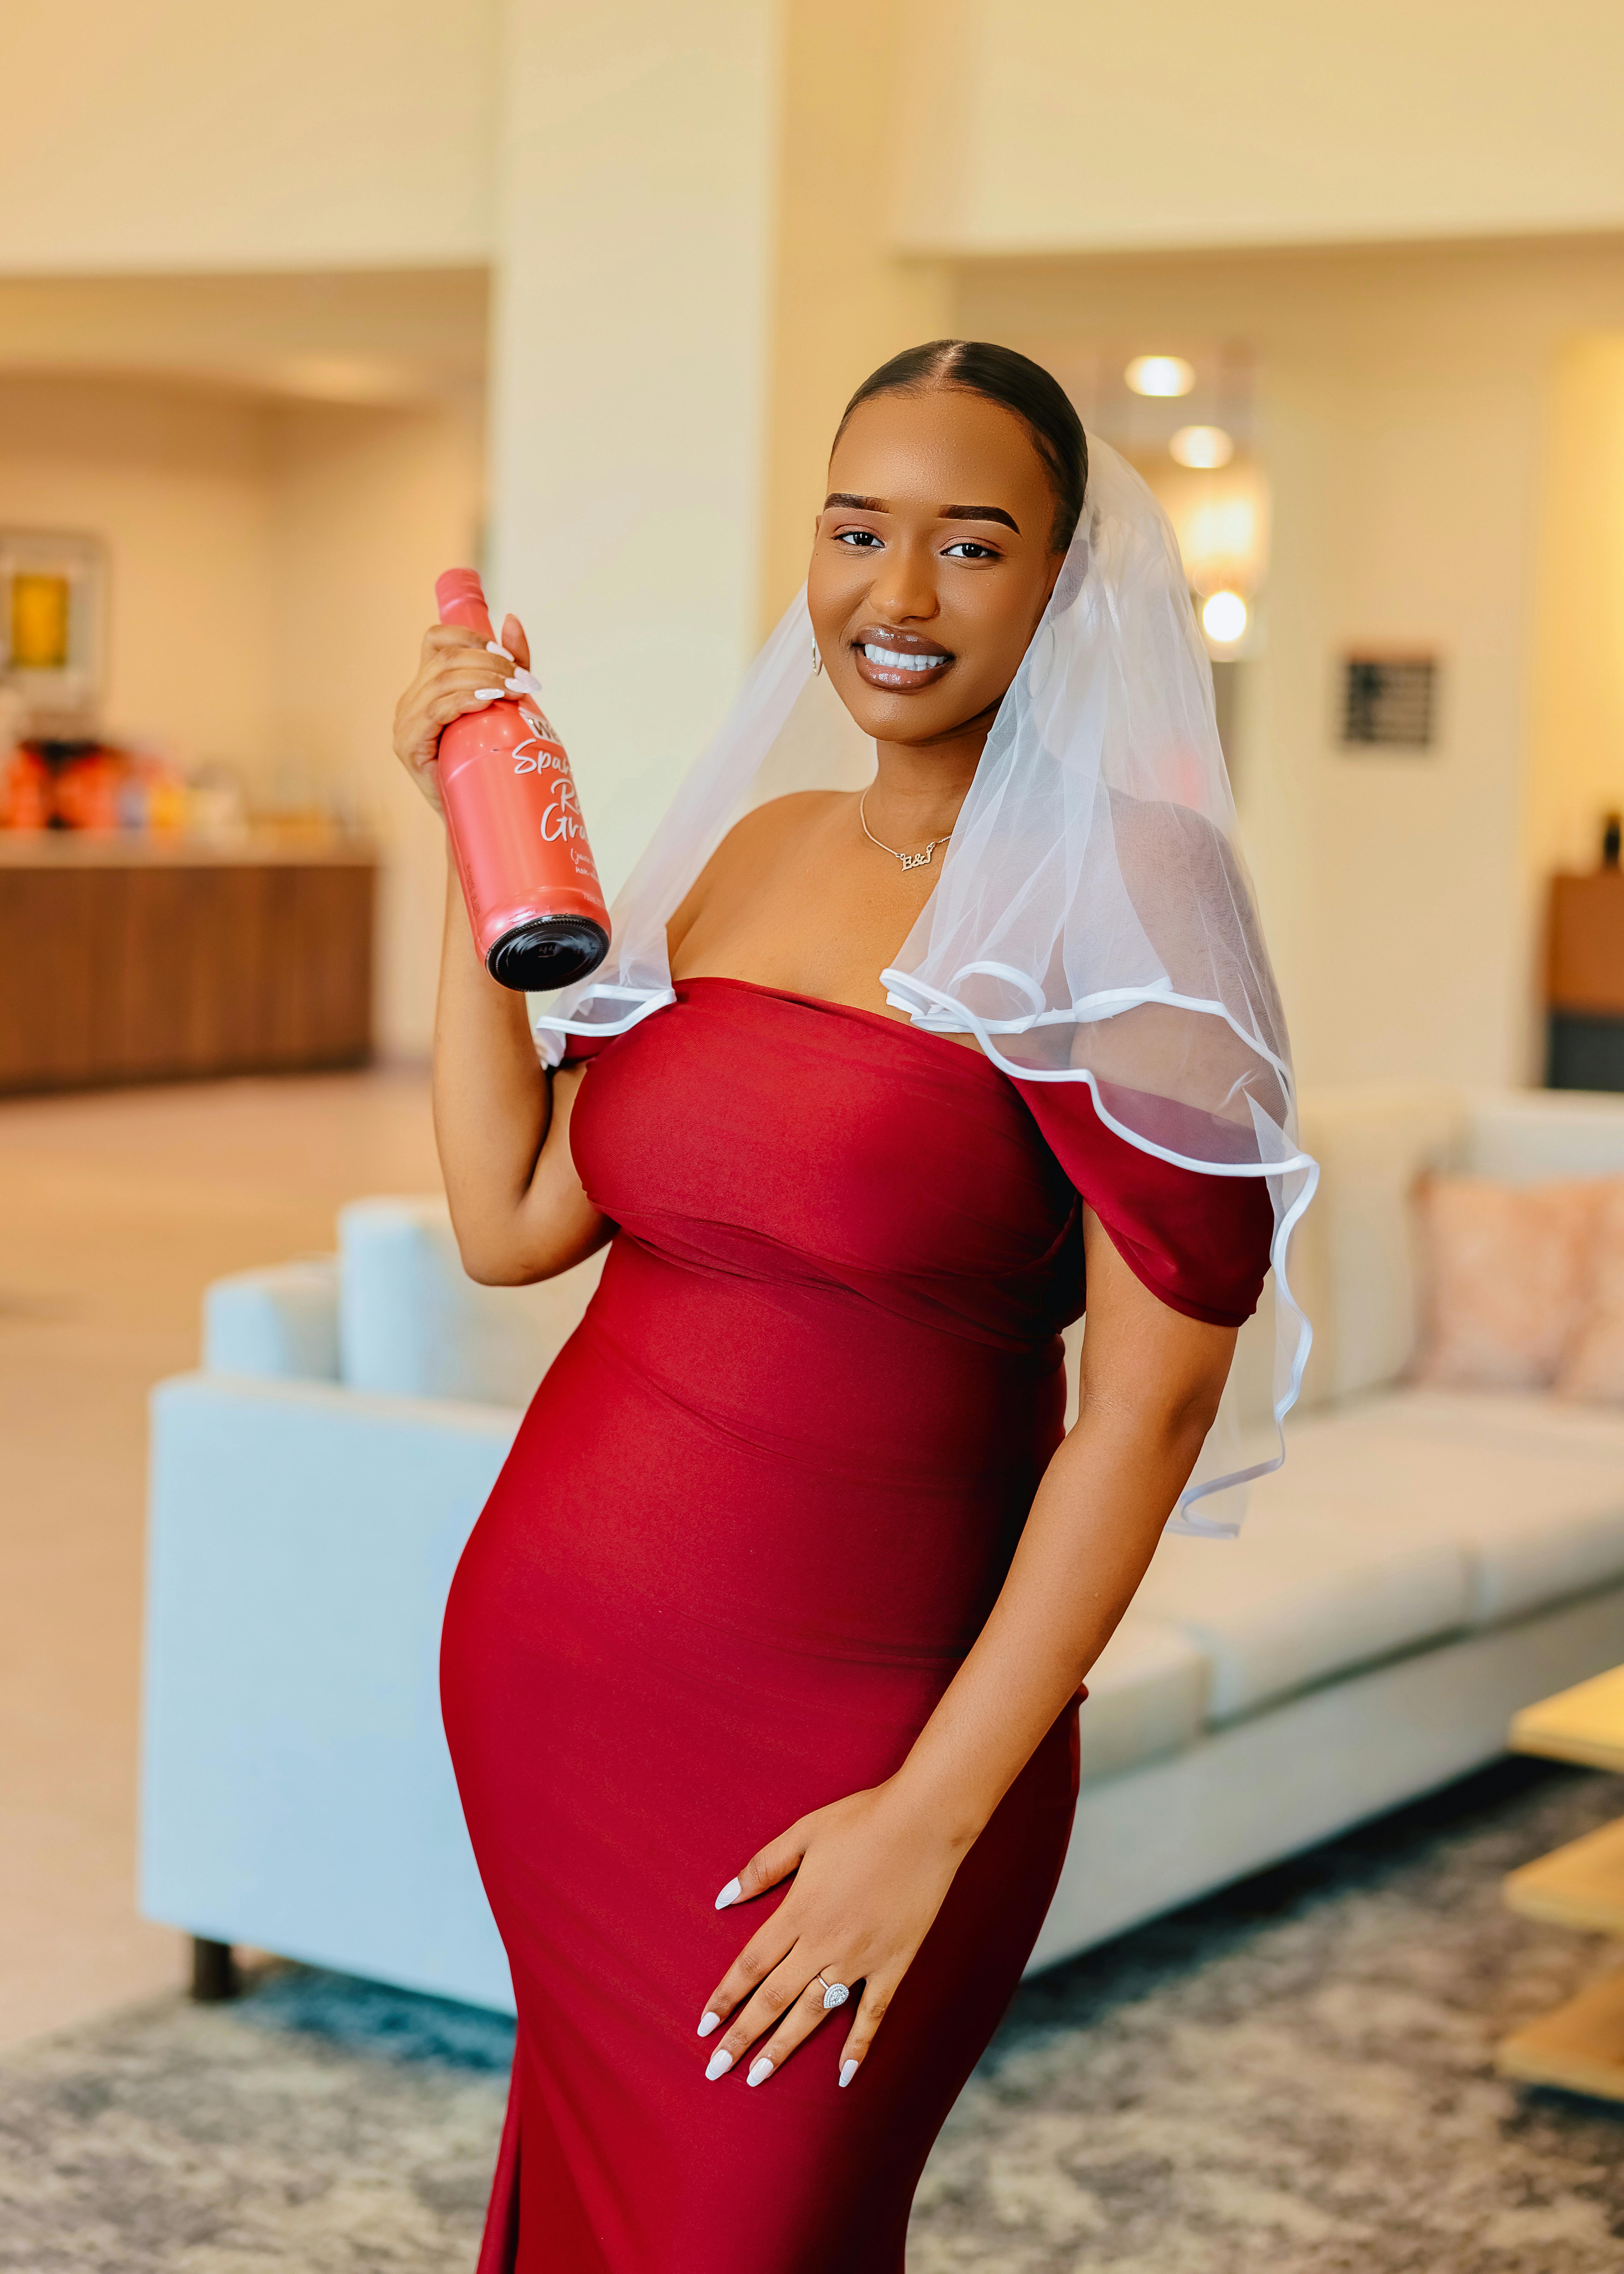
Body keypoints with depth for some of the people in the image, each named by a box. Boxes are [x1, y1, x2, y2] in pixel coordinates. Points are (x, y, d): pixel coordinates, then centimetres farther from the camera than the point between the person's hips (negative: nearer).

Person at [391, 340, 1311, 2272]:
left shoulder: (1122, 892, -12)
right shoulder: (754, 848, 7)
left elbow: (1154, 1398, -16)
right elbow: (510, 1220, 4)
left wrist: (936, 1815, -17)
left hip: (839, 1729, -5)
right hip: (545, 1667, 6)